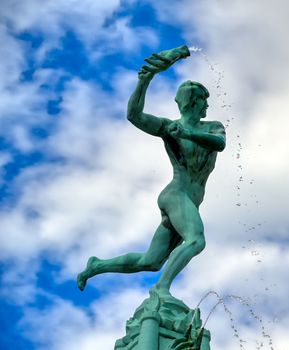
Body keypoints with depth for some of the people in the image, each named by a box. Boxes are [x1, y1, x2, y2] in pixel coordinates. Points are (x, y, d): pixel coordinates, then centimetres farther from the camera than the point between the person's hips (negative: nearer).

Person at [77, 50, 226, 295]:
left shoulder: (214, 127, 14)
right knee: (196, 240, -33)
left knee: (150, 262, 10)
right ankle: (162, 287, -38)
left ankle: (97, 266, 25)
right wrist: (146, 78, -27)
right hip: (176, 196, -7)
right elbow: (133, 114, -15)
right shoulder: (168, 127, 0)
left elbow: (220, 143, -10)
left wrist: (189, 133, -26)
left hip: (189, 205, 7)